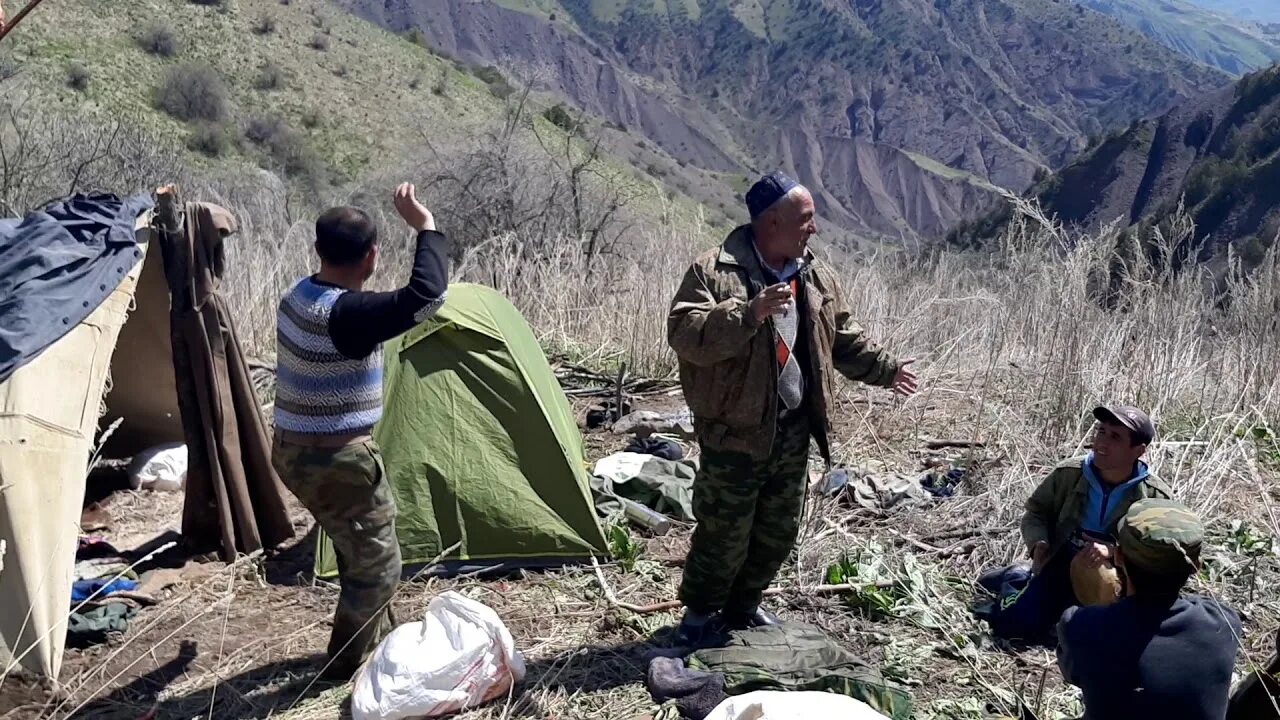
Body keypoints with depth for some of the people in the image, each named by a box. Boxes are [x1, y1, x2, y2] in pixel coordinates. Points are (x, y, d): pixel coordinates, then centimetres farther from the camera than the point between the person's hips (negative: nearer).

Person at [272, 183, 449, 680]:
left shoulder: (298, 295, 3)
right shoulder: (345, 313, -27)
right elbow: (428, 294, -33)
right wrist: (425, 227, -22)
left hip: (296, 451, 9)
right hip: (337, 460, -9)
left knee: (358, 550, 26)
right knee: (377, 562, 9)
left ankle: (379, 634, 42)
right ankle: (344, 666, 22)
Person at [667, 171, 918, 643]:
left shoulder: (815, 276, 8)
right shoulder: (714, 273, -14)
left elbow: (841, 337, 22)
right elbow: (685, 334, -26)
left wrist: (883, 369, 19)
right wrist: (749, 313, -35)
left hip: (794, 430, 7)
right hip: (736, 431, -7)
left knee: (778, 532, 16)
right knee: (725, 534, 2)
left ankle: (742, 606, 37)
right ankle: (699, 612, 26)